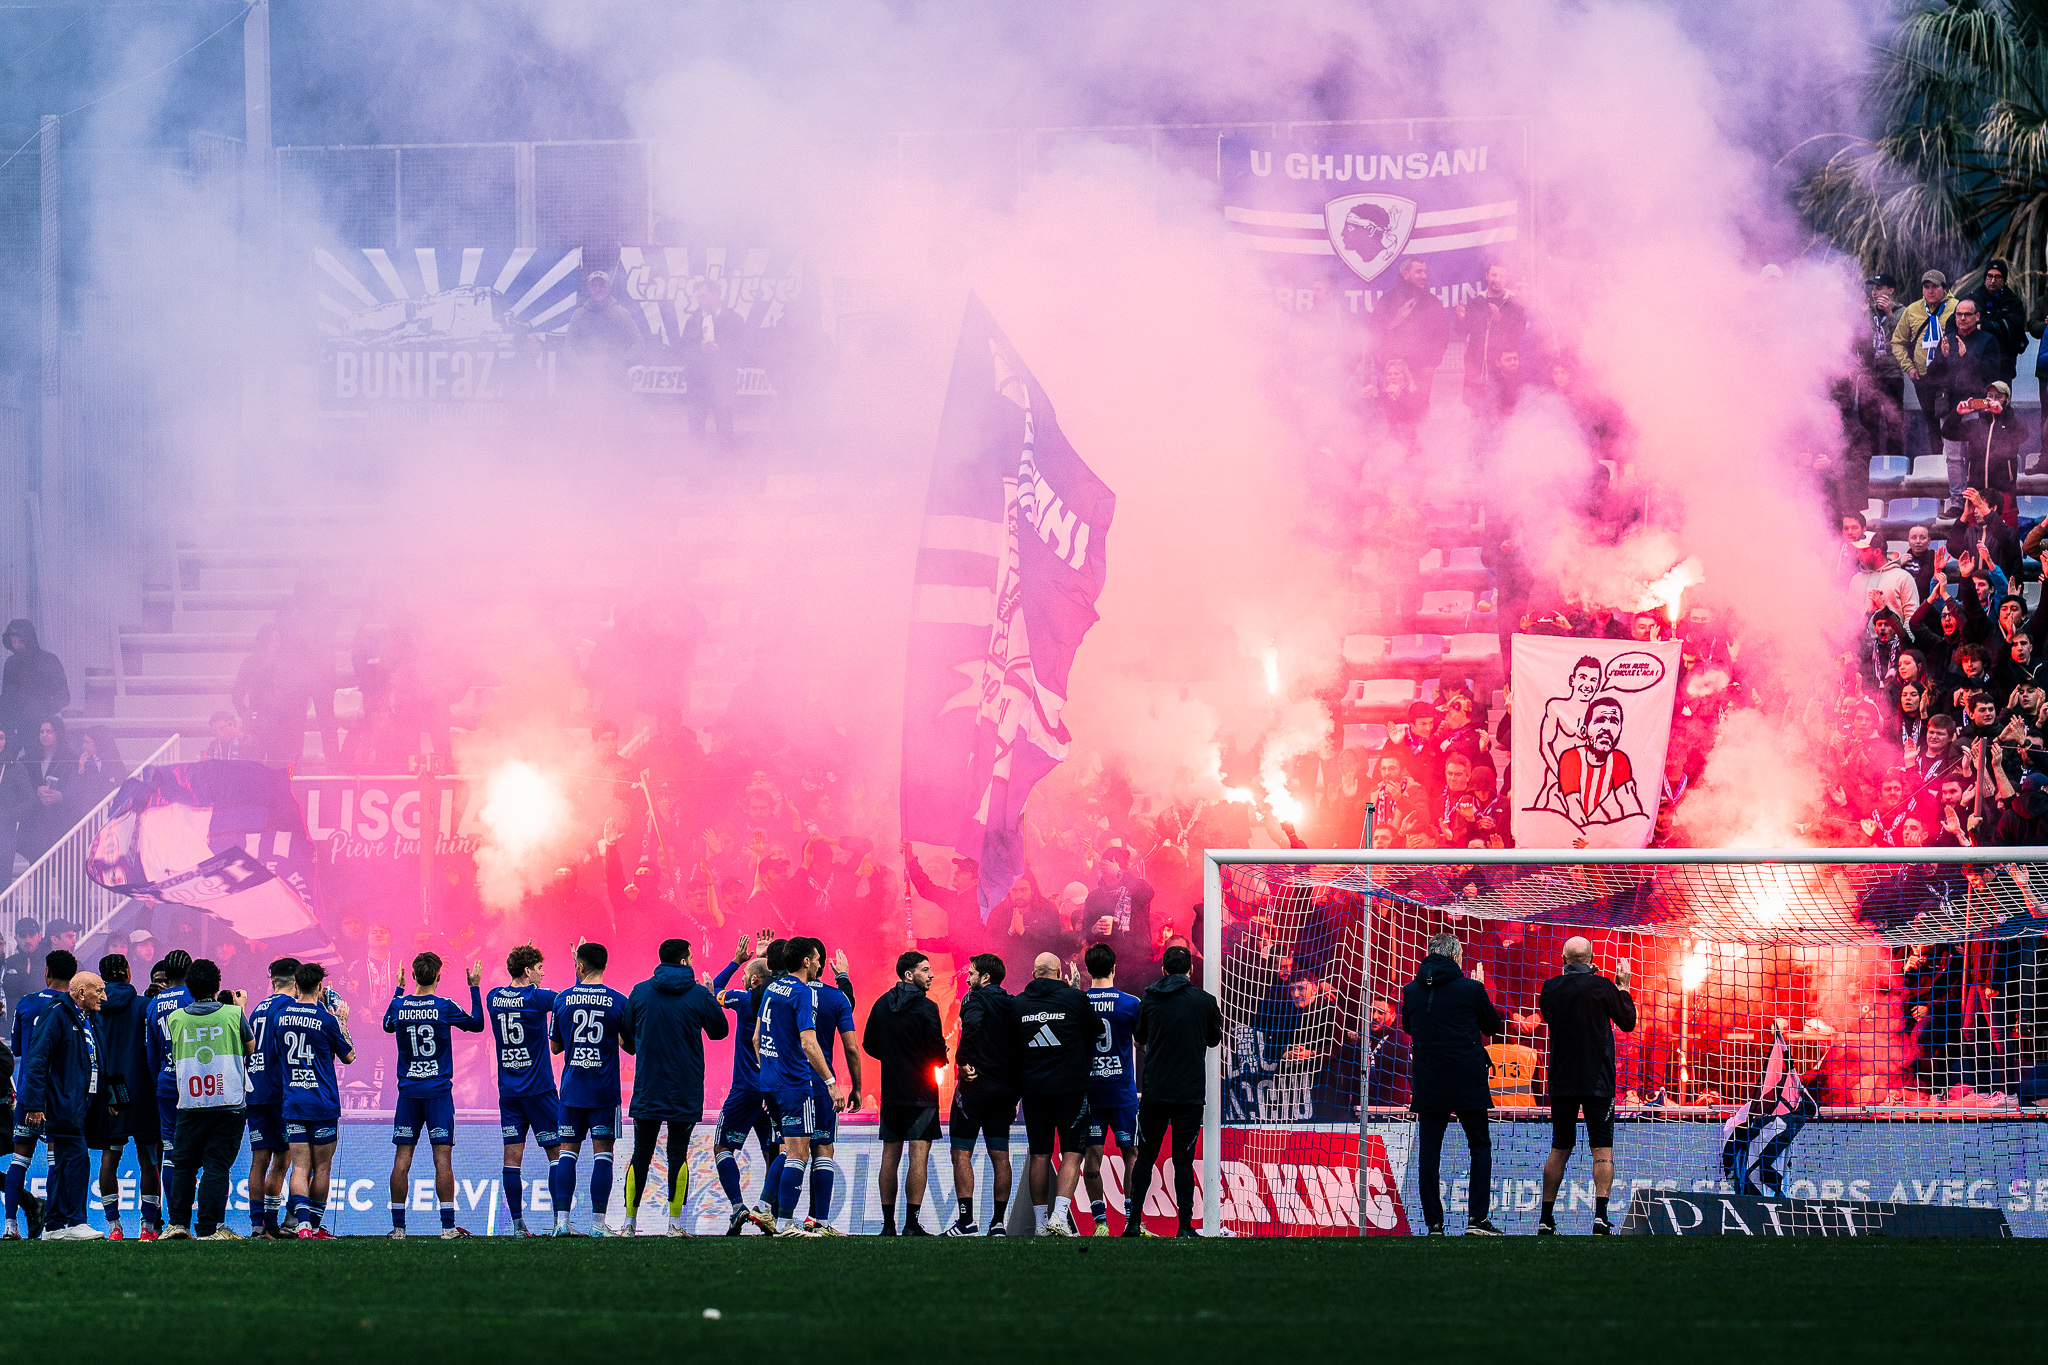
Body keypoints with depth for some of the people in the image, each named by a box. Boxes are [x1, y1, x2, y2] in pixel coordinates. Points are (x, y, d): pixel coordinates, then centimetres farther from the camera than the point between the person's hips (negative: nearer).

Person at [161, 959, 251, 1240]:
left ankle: (178, 1222, 11)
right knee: (216, 1166, 0)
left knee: (184, 1164, 14)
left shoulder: (176, 1018, 1)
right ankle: (209, 1228, -3)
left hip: (189, 1104, 2)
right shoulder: (233, 1014, -5)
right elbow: (251, 1046, 13)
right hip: (228, 1104, -2)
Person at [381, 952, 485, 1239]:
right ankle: (448, 1226, -7)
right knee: (443, 1158, -3)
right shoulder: (445, 1007, -8)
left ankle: (398, 1226, 4)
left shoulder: (399, 1006, 0)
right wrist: (475, 988, 15)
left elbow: (388, 1025, 23)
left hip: (408, 1092, 2)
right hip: (438, 1091, -2)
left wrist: (398, 988, 30)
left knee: (402, 1158, 4)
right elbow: (477, 1024, 7)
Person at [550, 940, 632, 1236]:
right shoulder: (618, 1001, -4)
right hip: (605, 1089, -1)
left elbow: (555, 1046, 12)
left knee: (568, 1150, 7)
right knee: (602, 1152, 1)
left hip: (572, 1089, 1)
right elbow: (632, 1046, 4)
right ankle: (598, 1223, -4)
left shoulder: (562, 1000, 1)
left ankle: (562, 1220, -1)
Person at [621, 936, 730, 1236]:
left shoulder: (640, 992, 0)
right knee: (678, 1154, 2)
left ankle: (630, 1222, 10)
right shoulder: (699, 995, -5)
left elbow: (629, 1030, 11)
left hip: (647, 1089, 2)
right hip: (685, 1091, -2)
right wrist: (711, 997, 22)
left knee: (641, 1155, 9)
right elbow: (720, 1030, 8)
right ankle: (675, 1223, -1)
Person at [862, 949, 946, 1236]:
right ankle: (911, 1222, -12)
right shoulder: (925, 1007, -12)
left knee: (890, 1156, 9)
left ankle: (888, 1223, 10)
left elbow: (868, 1045, 11)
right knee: (919, 1155, -6)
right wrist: (941, 1060, 8)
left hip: (891, 1091, 6)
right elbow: (937, 1051, -14)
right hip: (921, 1093, -6)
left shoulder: (881, 1005, 6)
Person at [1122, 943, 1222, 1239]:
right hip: (1190, 1093, -1)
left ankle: (1133, 1222, 9)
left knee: (1145, 1156, 11)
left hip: (1154, 1092, 1)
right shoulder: (1205, 1001, -5)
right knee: (1183, 1159, 2)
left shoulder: (1149, 1000, 0)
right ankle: (1184, 1226, -1)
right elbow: (1214, 1039, 10)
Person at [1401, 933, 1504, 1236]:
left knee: (1429, 1152, 5)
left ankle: (1434, 1223, 1)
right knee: (1480, 1147, 9)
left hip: (1427, 1083, 2)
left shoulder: (1411, 991, 2)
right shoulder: (1470, 989, -7)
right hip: (1468, 1083, -2)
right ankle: (1477, 1218, 0)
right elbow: (1493, 1026, 7)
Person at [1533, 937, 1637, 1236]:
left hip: (1561, 1082, 3)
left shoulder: (1550, 989, 0)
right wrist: (1623, 987, 16)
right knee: (1602, 1150, -3)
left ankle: (1546, 1218, 14)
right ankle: (1600, 1215, -17)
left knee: (1559, 1150, 13)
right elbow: (1628, 1022, 2)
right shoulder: (1602, 987, -8)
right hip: (1597, 1082, -3)